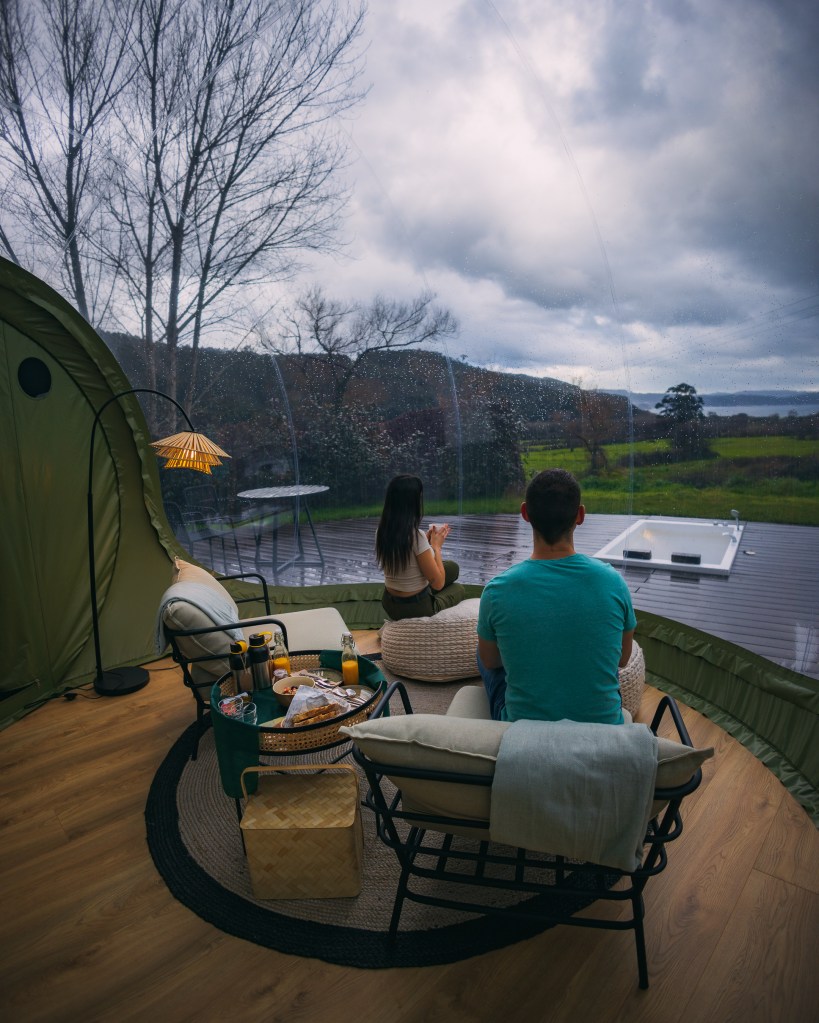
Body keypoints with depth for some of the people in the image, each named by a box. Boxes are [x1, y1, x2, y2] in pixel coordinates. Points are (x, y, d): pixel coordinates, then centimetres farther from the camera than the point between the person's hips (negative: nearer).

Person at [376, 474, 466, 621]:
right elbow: (438, 583, -19)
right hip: (417, 609, -6)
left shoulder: (381, 532, -7)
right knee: (458, 589, 27)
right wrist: (436, 546, -8)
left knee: (452, 567, 25)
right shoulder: (416, 536, -29)